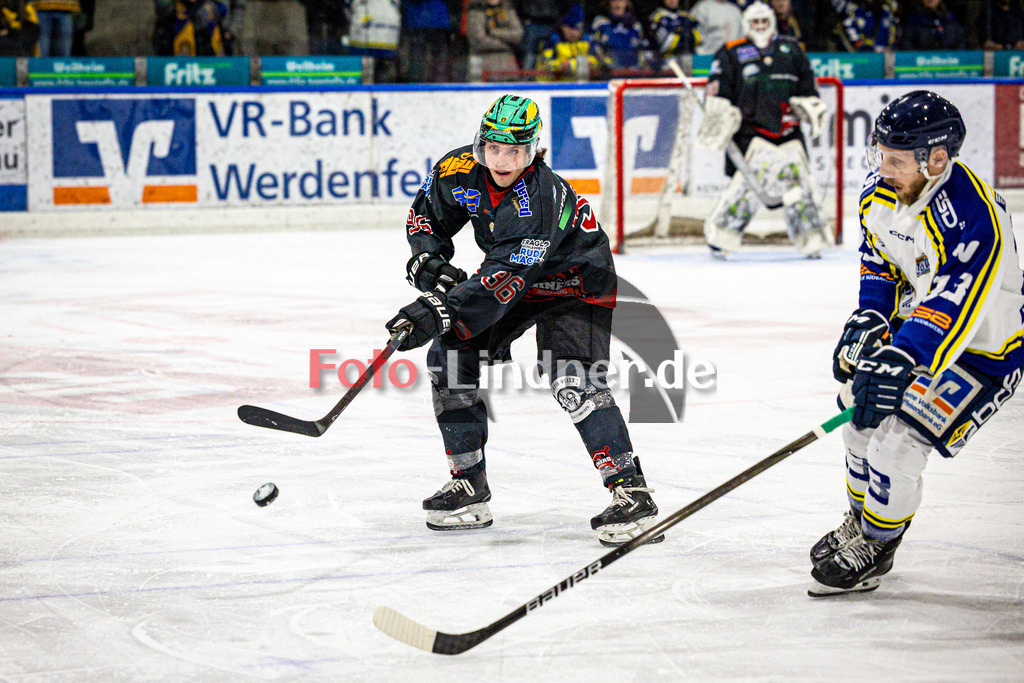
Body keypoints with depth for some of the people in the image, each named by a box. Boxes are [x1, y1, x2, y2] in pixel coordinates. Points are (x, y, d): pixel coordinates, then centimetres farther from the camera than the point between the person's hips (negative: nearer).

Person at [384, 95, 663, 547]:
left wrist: (440, 312, -49)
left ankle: (630, 492, -21)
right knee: (449, 356, -3)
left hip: (574, 278, -7)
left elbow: (504, 281, -42)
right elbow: (426, 215, 5)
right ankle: (469, 487, 6)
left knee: (573, 381, -25)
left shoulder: (541, 198, -36)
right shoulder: (459, 171, -16)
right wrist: (431, 261, -14)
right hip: (509, 271, 7)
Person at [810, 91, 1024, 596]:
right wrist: (869, 318, -2)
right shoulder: (882, 190, -9)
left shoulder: (974, 221, -35)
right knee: (862, 418, 13)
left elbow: (950, 311, -42)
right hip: (916, 321, 8)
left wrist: (897, 362, -50)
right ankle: (861, 523, 37)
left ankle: (875, 550, 7)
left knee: (897, 438, -15)